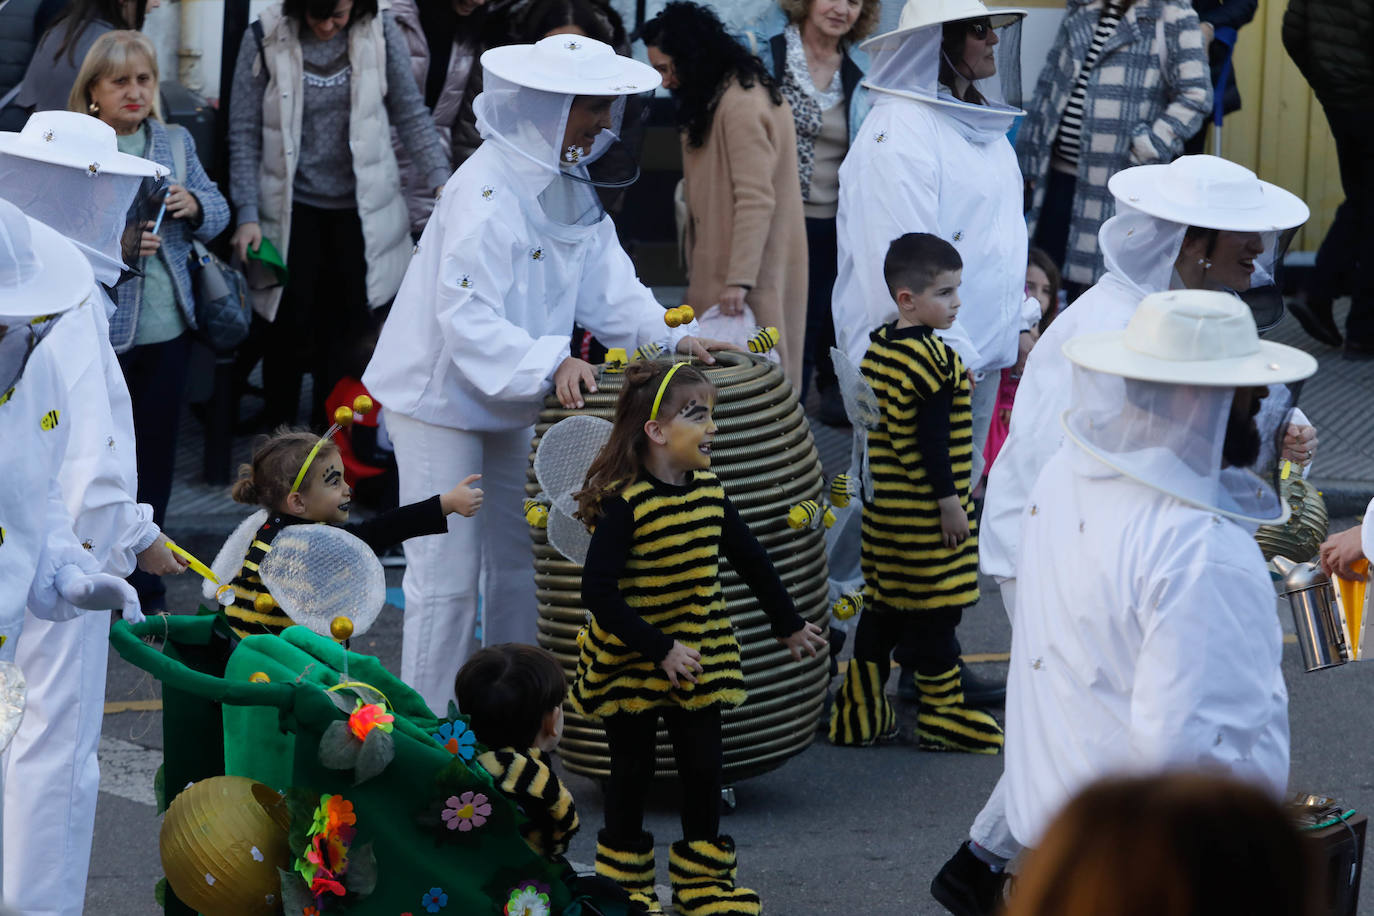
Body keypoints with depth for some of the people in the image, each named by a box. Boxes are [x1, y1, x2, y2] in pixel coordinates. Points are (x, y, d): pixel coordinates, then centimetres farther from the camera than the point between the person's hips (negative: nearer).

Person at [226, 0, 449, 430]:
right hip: (294, 207, -1)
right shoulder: (265, 40, -9)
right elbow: (244, 134, -5)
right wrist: (247, 214, -10)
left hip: (359, 208, 1)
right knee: (289, 322, 3)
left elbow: (411, 115, 2)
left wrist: (440, 181, -7)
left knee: (348, 326, 5)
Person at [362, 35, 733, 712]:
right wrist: (550, 363, -42)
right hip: (440, 398, -9)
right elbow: (468, 320, -32)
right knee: (447, 574, -5)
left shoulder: (570, 183, 3)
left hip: (510, 400, 9)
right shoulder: (486, 192, -26)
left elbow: (607, 285, 1)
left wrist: (671, 338, -14)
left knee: (520, 560, 16)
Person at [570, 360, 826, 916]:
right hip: (631, 664, -5)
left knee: (703, 767, 7)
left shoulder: (708, 493, -1)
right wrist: (659, 650, -24)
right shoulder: (623, 504, -21)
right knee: (632, 771, 8)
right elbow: (598, 592, -24)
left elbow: (750, 560, 14)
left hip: (700, 657, 5)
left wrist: (788, 624, 21)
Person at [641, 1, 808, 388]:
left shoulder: (741, 104, -17)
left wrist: (739, 280, -24)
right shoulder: (719, 96, 14)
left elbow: (756, 199, -22)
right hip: (719, 266, 10)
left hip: (751, 268, -10)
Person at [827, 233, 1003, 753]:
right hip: (926, 513, -9)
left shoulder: (878, 348, 8)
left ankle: (860, 714, 17)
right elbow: (932, 441, -21)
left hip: (884, 506, 9)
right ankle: (942, 718, 10)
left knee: (882, 607, 14)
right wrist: (950, 502, -16)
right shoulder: (935, 360, -19)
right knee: (935, 613, 2)